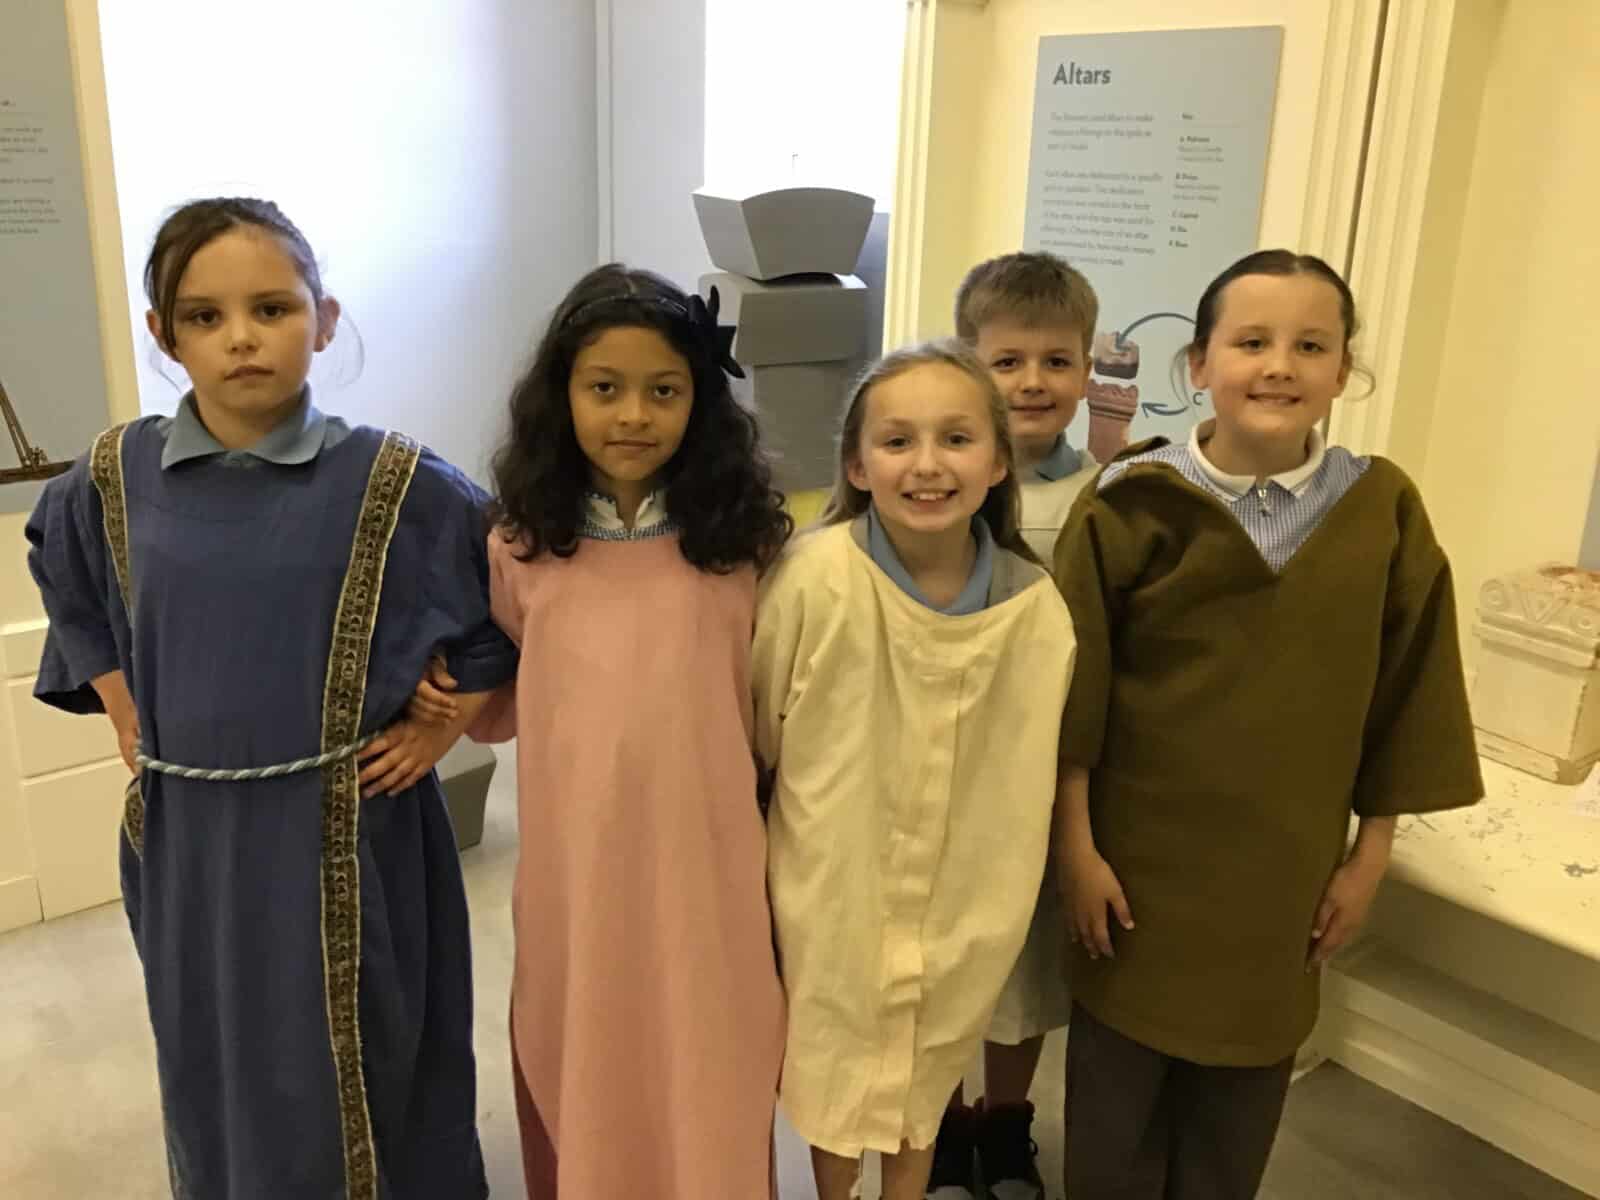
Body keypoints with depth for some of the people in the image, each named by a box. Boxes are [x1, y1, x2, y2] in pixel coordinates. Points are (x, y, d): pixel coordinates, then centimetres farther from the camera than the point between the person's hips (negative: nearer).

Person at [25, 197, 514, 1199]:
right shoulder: (114, 480, -3)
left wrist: (445, 723, -4)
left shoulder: (395, 485, -14)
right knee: (215, 1077, 21)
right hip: (188, 836, 3)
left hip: (346, 834, -3)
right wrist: (125, 717, 9)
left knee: (363, 1081, 13)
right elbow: (72, 595, 18)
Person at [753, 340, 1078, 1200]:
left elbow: (1028, 783, -5)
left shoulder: (1036, 609, -18)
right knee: (834, 1077, 22)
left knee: (924, 1087, 24)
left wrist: (992, 913, 1)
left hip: (956, 902, 2)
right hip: (831, 889, -1)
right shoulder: (816, 576, -24)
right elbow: (757, 731, -10)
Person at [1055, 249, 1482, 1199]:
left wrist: (1370, 853, 3)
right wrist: (1077, 844, -7)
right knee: (1116, 1095, 15)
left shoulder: (1383, 507, -7)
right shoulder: (1134, 504, -12)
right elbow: (1073, 689, -8)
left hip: (1285, 867, 2)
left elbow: (1405, 691, 1)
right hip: (1139, 856, -1)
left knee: (1240, 1109, 18)